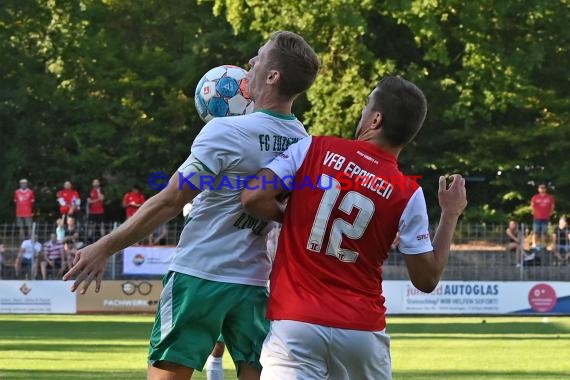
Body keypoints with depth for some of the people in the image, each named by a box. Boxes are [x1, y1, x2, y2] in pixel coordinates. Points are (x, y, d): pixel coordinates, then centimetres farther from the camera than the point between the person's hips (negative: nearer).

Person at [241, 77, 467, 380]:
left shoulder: (314, 149, -3)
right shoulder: (408, 194, -1)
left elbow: (253, 198, -9)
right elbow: (427, 279, 2)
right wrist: (451, 215, 14)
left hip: (296, 323, -2)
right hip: (362, 331, 2)